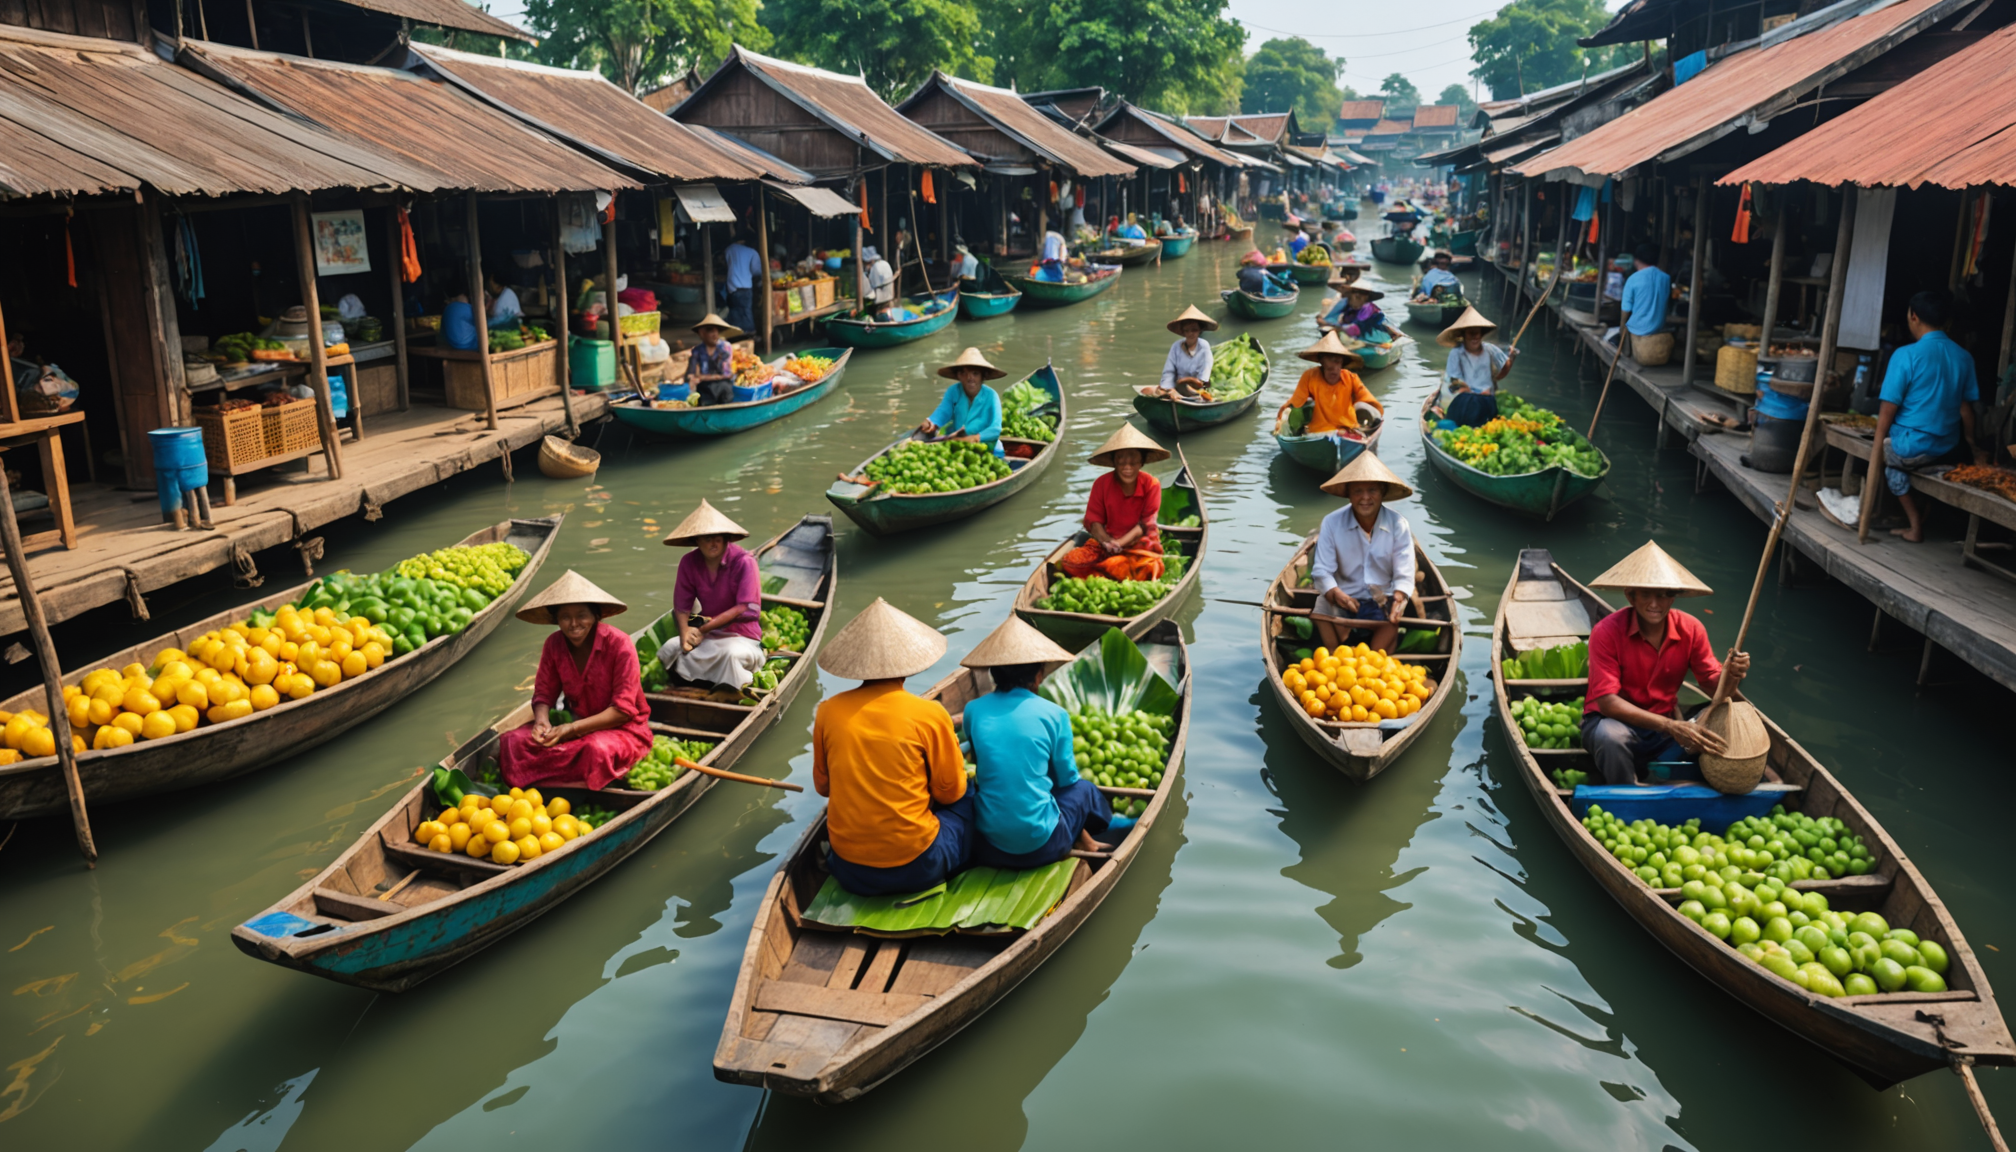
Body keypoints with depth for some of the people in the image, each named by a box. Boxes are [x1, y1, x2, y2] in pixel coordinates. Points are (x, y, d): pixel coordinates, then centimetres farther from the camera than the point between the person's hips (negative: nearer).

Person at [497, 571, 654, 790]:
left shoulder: (619, 644, -16)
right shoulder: (554, 645, -1)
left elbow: (623, 710, -17)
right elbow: (544, 694, 5)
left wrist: (573, 729, -25)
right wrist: (542, 721, -20)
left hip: (622, 729, -5)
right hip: (579, 726, 5)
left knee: (598, 749, -40)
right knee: (513, 741, -16)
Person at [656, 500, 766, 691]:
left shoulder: (743, 562, -14)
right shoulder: (689, 562, 0)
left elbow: (746, 608, -18)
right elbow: (682, 605, 1)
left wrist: (703, 628, -17)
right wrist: (685, 633, -20)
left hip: (742, 636, -4)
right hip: (705, 633, 4)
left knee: (732, 653, -37)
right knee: (671, 647, -22)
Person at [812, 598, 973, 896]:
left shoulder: (827, 712, -5)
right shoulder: (930, 714, -14)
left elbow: (822, 786, 9)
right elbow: (950, 791, -2)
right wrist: (952, 747, 17)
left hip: (848, 872, 3)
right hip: (916, 869, -3)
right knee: (965, 798, 22)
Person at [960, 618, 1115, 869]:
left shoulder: (973, 710, -1)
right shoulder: (1054, 714, -7)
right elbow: (1067, 778, 5)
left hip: (985, 846, 2)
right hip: (1040, 847, -1)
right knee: (1085, 789, 25)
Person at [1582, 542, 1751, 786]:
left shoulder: (1690, 629, -5)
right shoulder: (1606, 632, -19)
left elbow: (1712, 684, -1)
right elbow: (1607, 701, -25)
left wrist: (1731, 675, -27)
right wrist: (1669, 726, -35)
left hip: (1665, 726, 4)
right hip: (1614, 721, -4)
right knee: (1610, 737, -39)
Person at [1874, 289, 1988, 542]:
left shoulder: (1906, 355, -16)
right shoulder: (1963, 357, 1)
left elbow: (1888, 410, -15)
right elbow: (1966, 408, 8)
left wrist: (1877, 450, -6)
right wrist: (1973, 448, 20)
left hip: (1912, 446, -6)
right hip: (1947, 448, 6)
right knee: (1893, 460, 29)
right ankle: (1916, 524, 24)